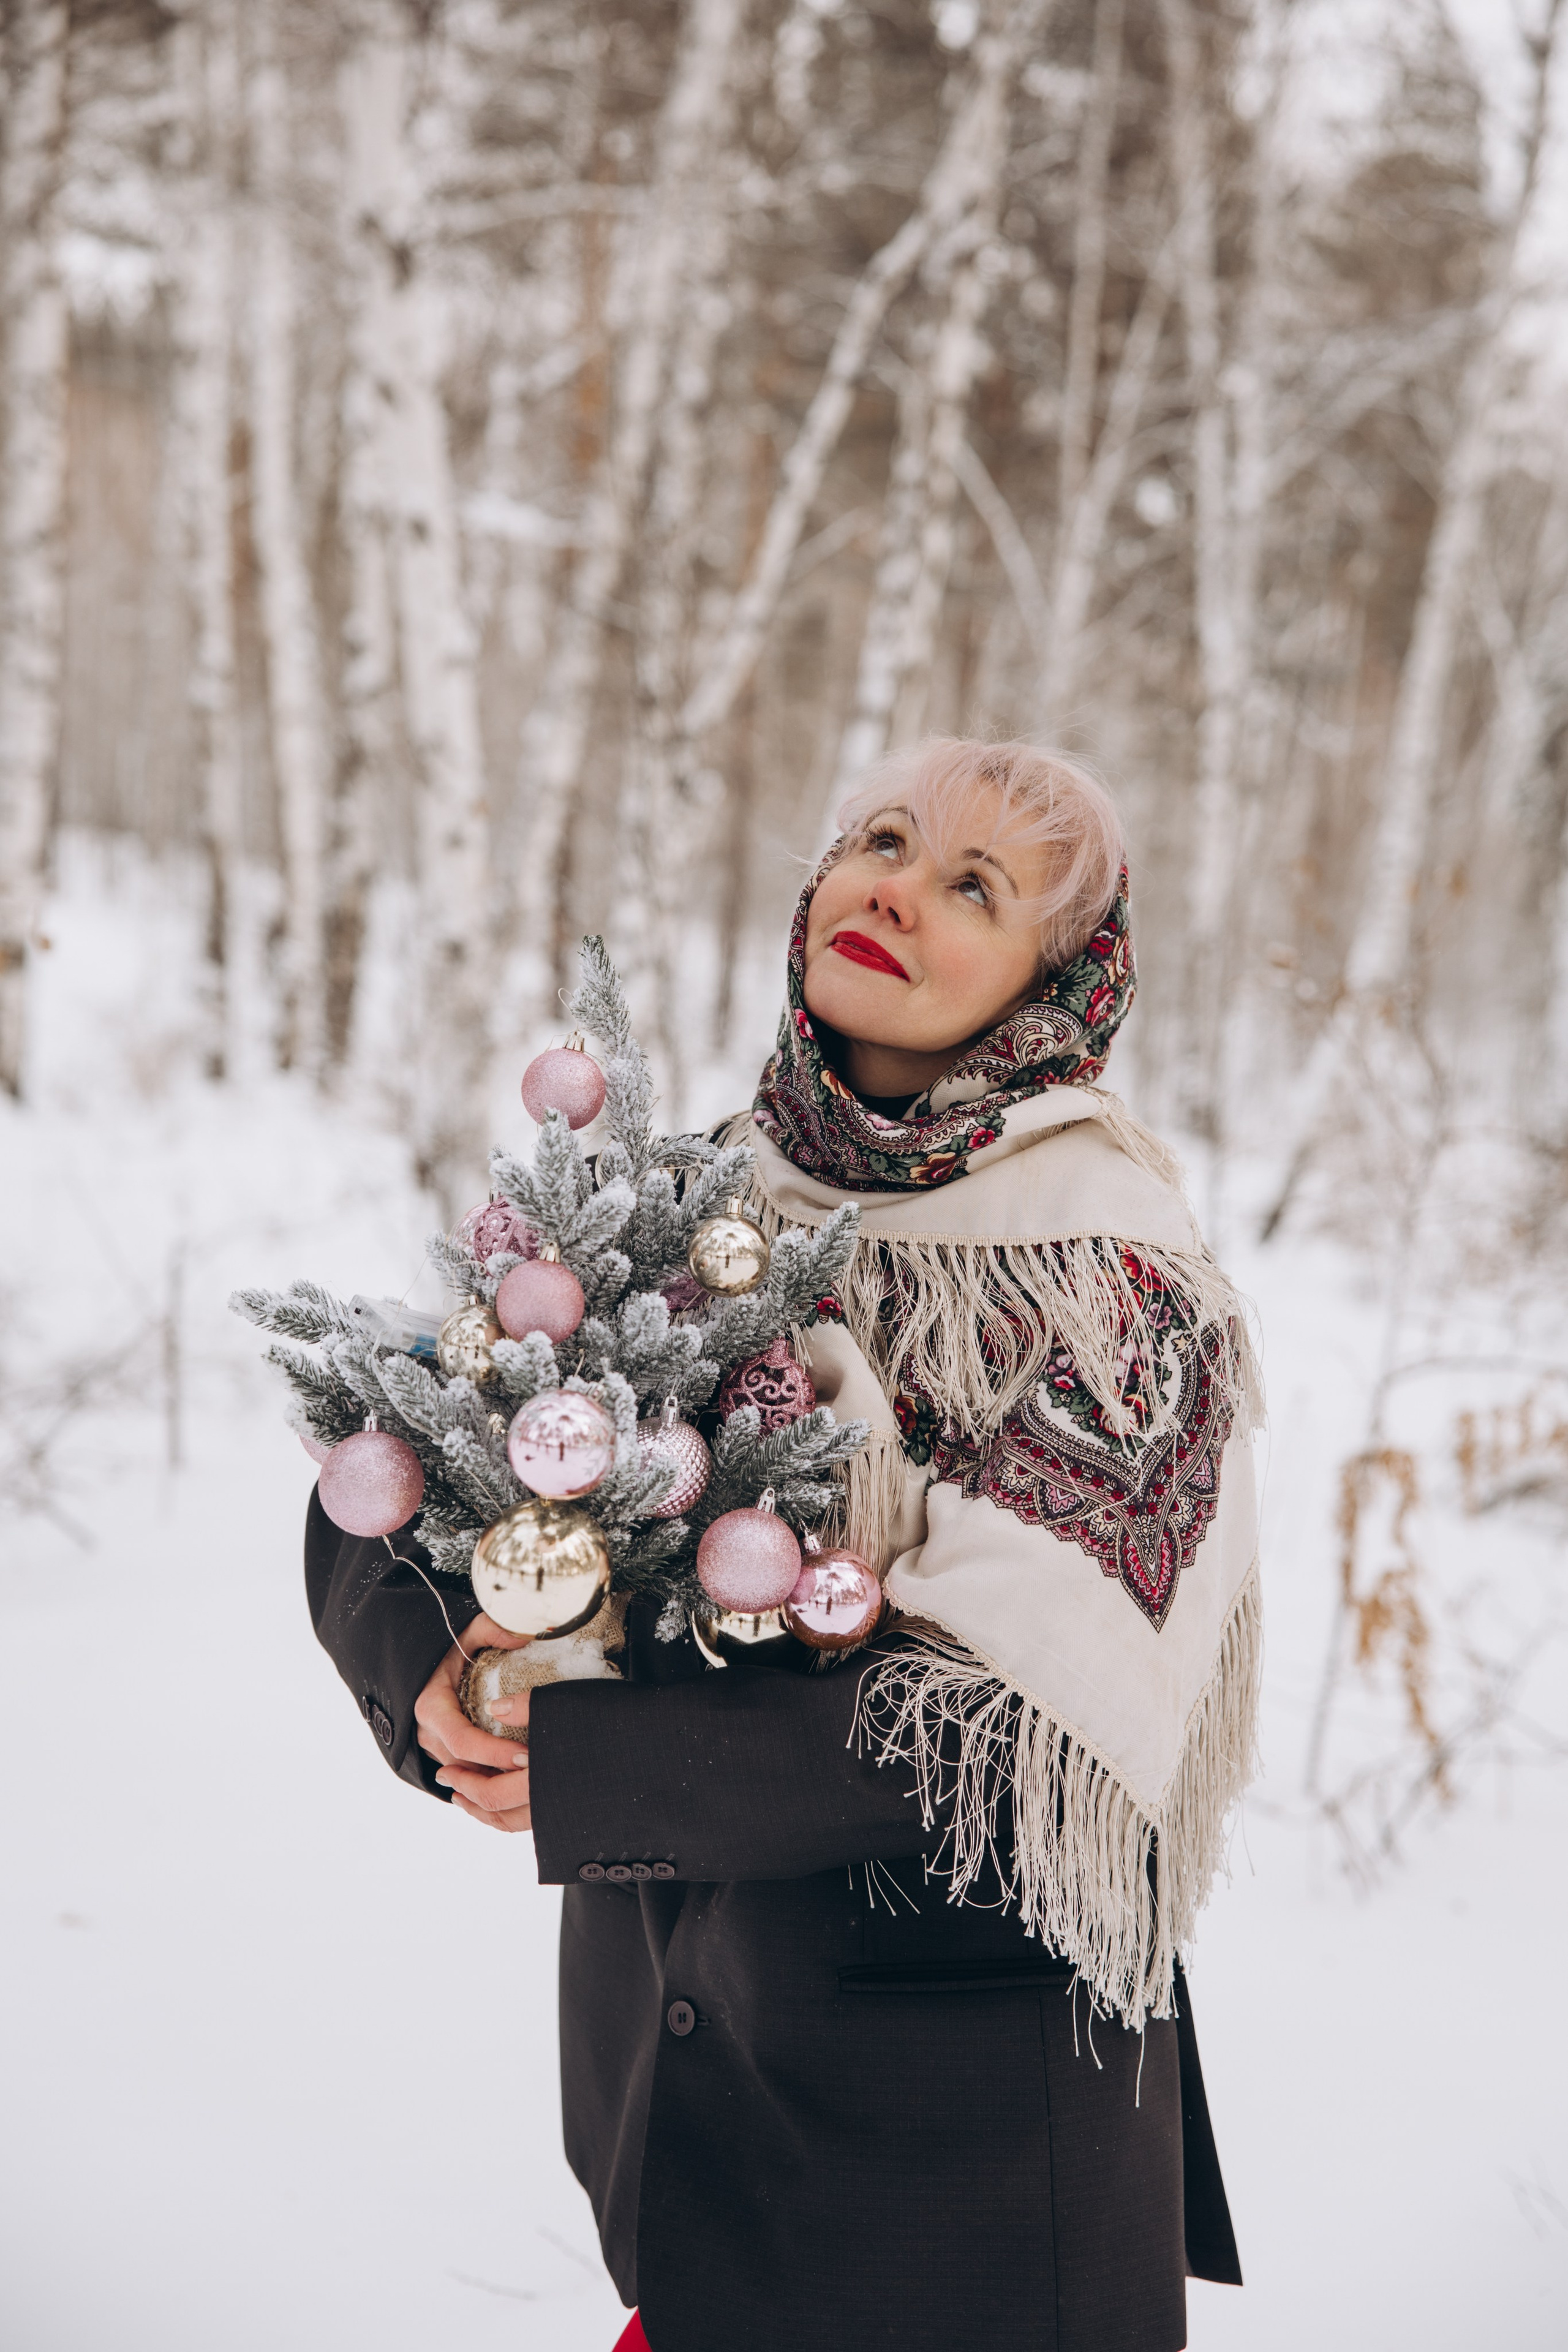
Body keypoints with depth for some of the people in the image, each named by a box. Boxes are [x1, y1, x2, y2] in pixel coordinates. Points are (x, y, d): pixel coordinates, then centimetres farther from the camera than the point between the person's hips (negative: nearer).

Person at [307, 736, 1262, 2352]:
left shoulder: (1111, 1271, -13)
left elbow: (1027, 1705, -22)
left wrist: (598, 1765, -25)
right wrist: (439, 1675, -20)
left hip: (963, 2085, -4)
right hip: (656, 2023, 4)